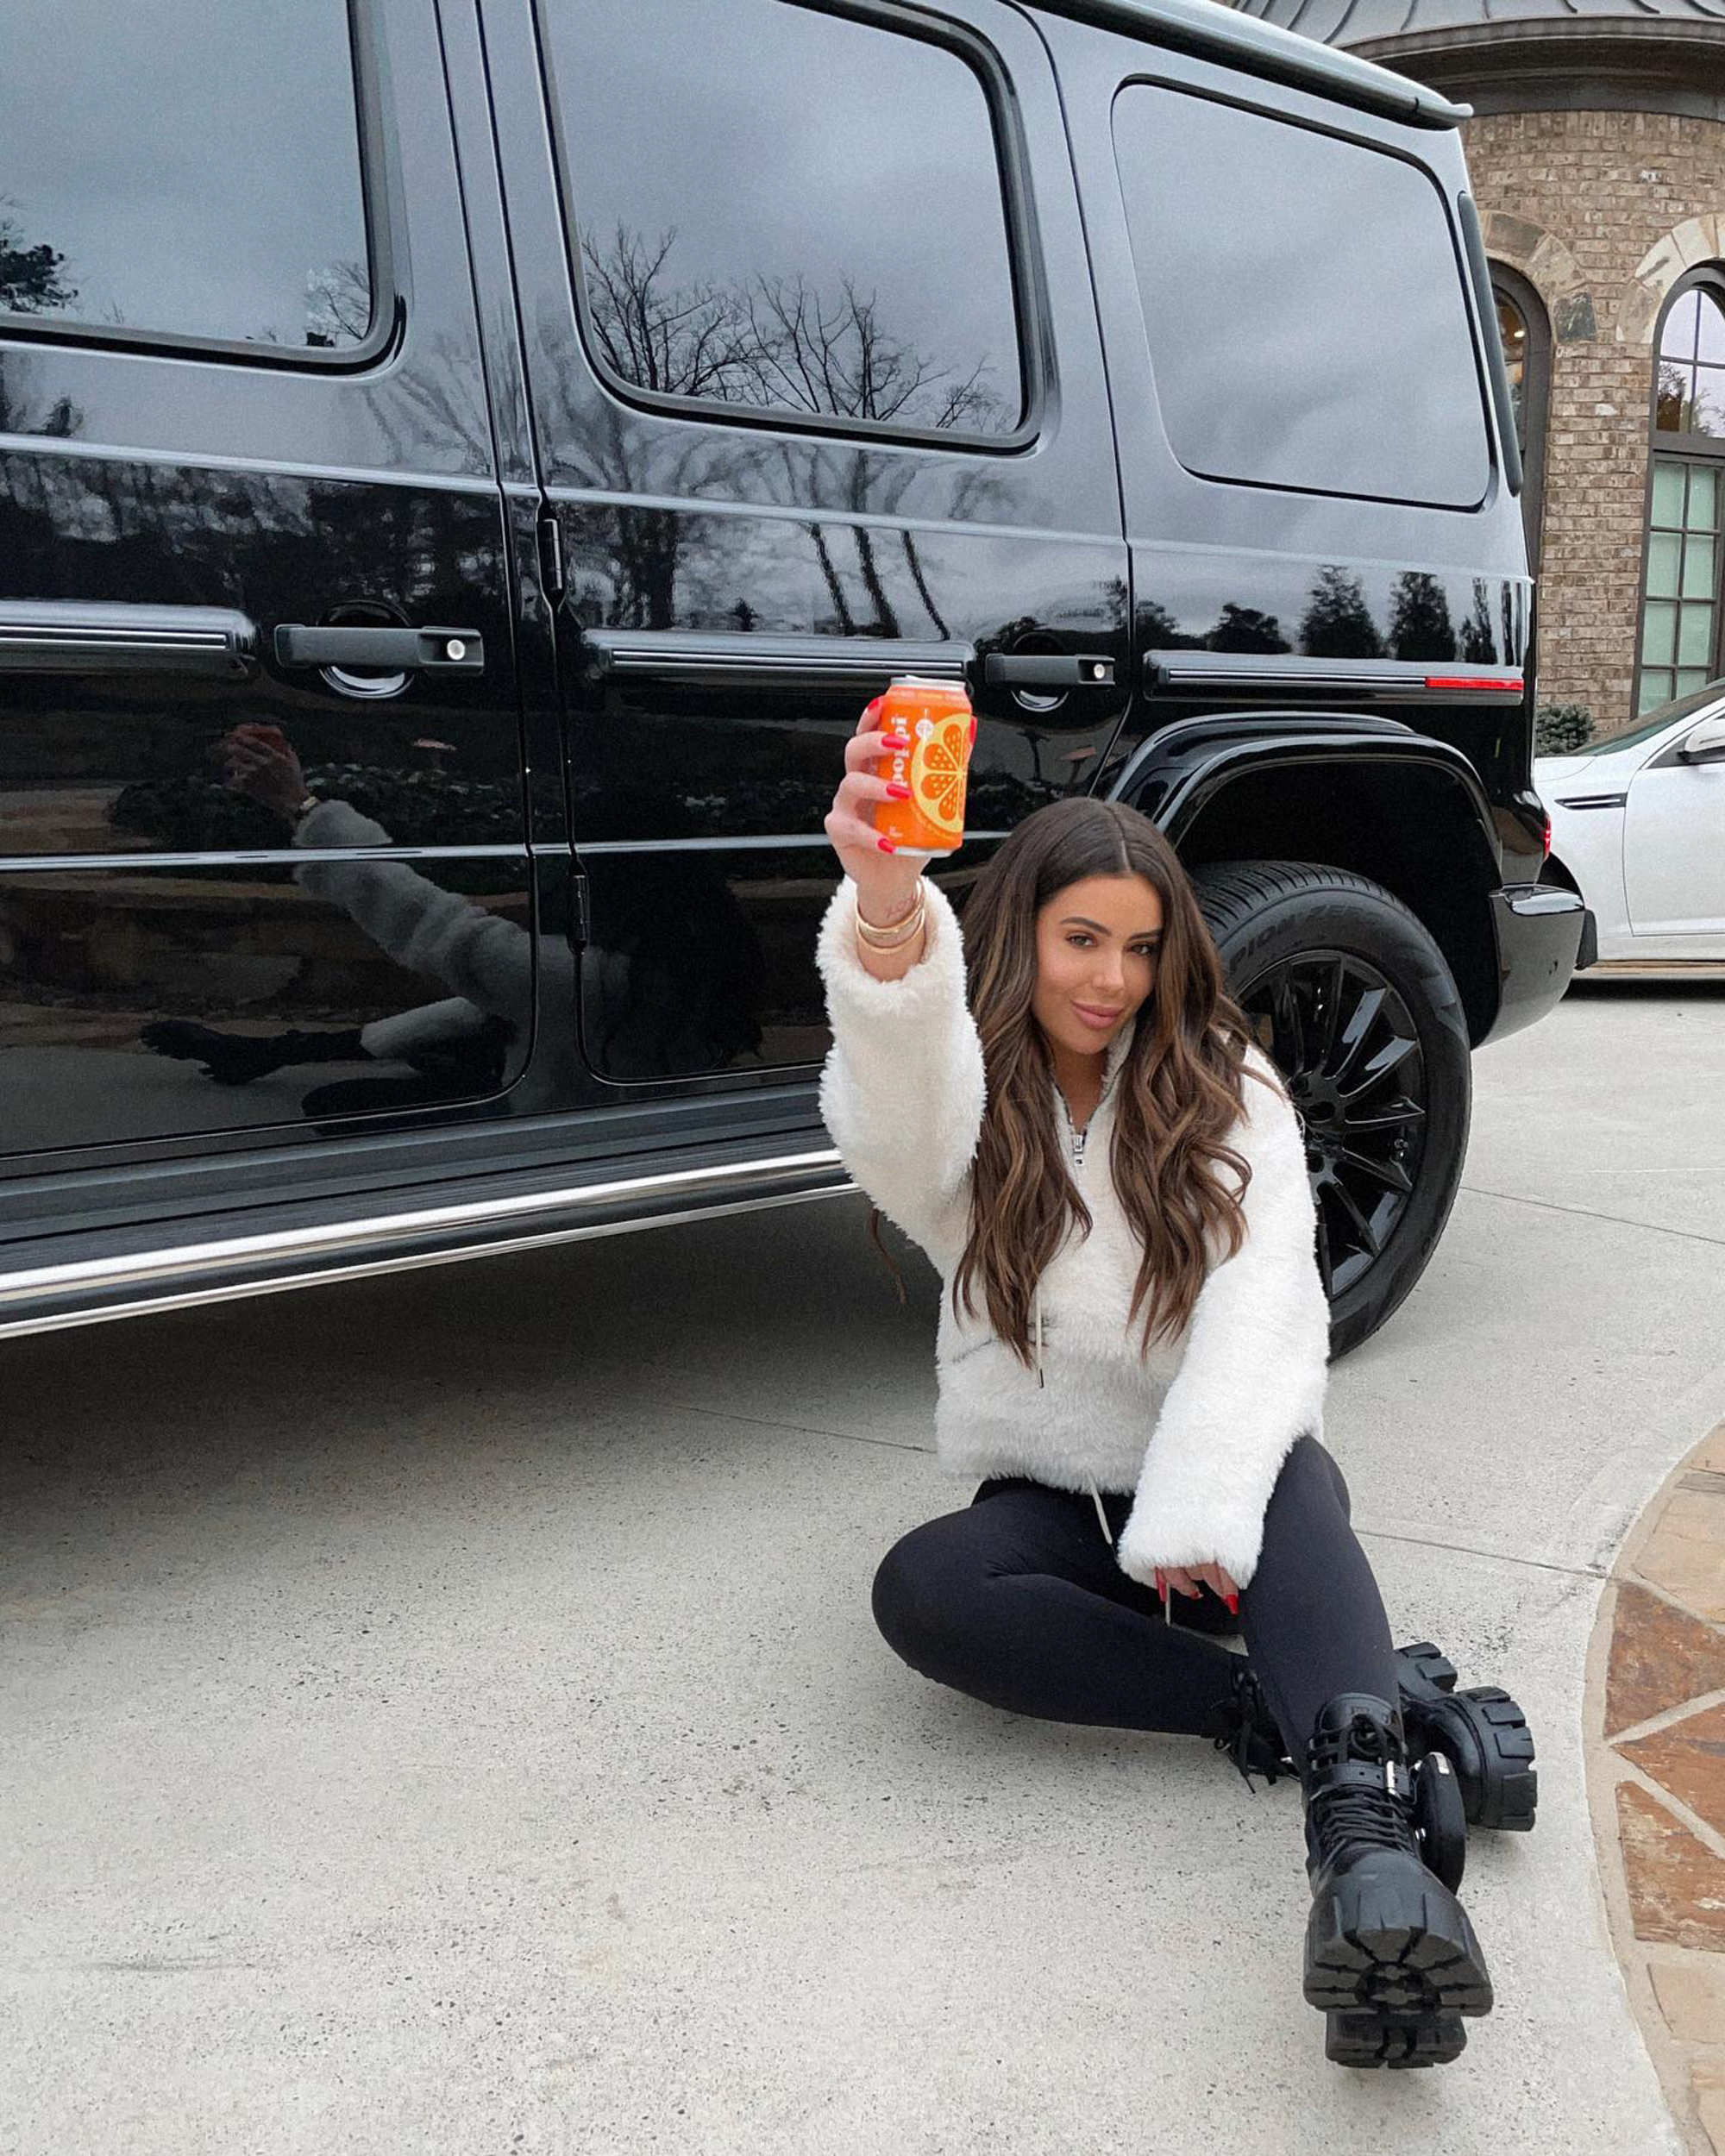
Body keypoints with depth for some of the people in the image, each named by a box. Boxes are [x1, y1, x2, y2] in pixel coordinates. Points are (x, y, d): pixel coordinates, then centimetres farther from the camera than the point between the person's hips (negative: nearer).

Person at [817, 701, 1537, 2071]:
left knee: (1294, 1479, -36)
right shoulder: (973, 1113, -2)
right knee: (919, 1590, -30)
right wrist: (886, 908, -51)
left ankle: (1372, 1850, -57)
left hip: (1225, 1492, -1)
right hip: (1053, 1506, 2)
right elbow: (896, 1120, -29)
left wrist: (1197, 1516, -34)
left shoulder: (1227, 1096, -1)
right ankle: (1390, 1708, -32)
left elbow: (1263, 1310, -16)